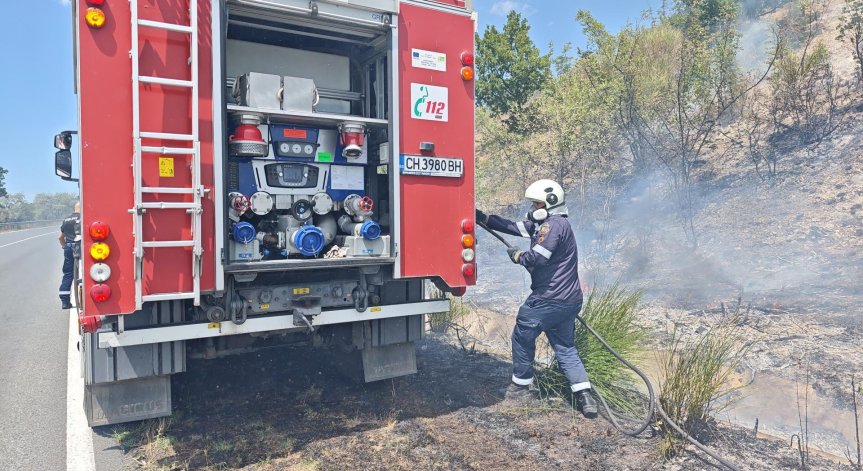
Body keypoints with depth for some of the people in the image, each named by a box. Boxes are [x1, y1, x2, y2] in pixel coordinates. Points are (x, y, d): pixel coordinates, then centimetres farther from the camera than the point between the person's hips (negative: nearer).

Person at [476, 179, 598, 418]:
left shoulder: (554, 224, -15)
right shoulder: (544, 224, 16)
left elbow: (538, 256, -25)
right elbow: (513, 227, 17)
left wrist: (517, 256, -6)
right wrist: (483, 218, 14)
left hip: (548, 299, -10)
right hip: (569, 301, 10)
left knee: (522, 337, 9)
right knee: (565, 347, 13)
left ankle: (521, 386, 22)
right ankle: (585, 397, 6)